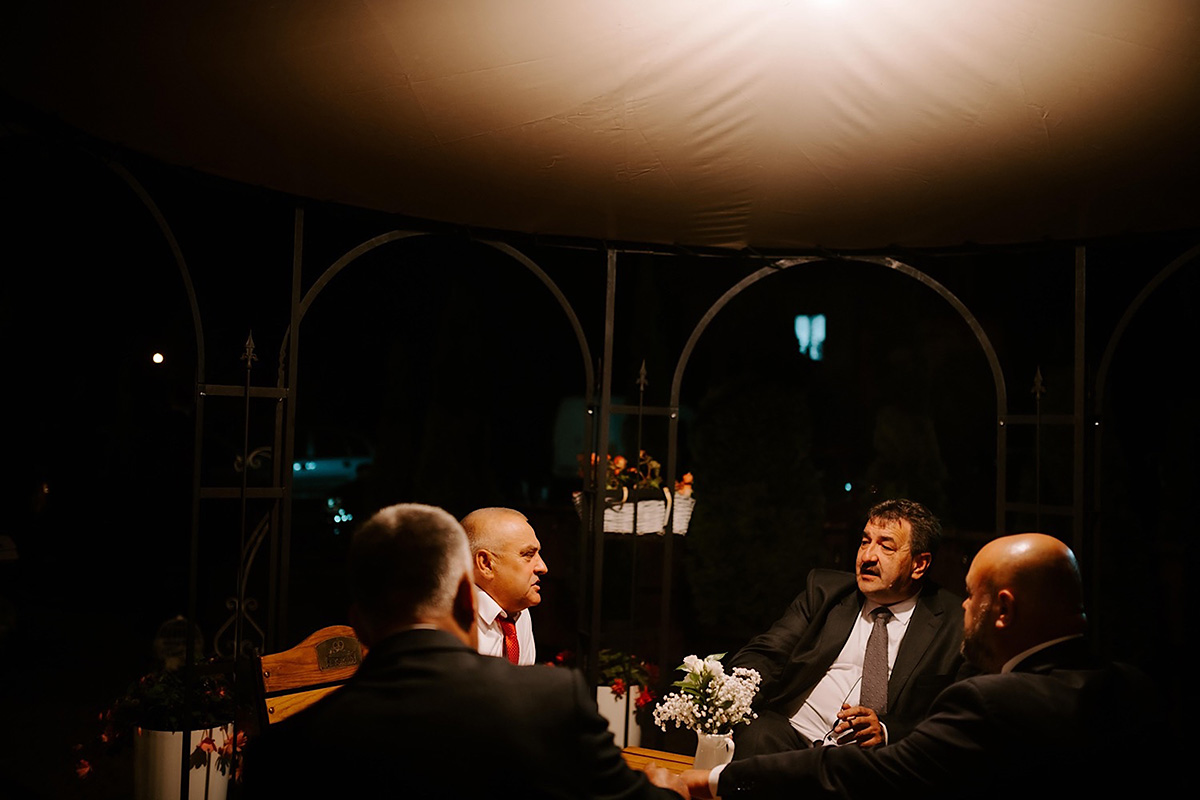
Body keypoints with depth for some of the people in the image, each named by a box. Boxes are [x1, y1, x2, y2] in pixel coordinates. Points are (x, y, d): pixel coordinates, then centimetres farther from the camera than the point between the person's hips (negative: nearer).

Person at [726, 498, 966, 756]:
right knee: (757, 737, -31)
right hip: (789, 731, 2)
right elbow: (762, 654, 5)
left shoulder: (953, 625, 5)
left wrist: (887, 731, -15)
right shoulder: (824, 589, 12)